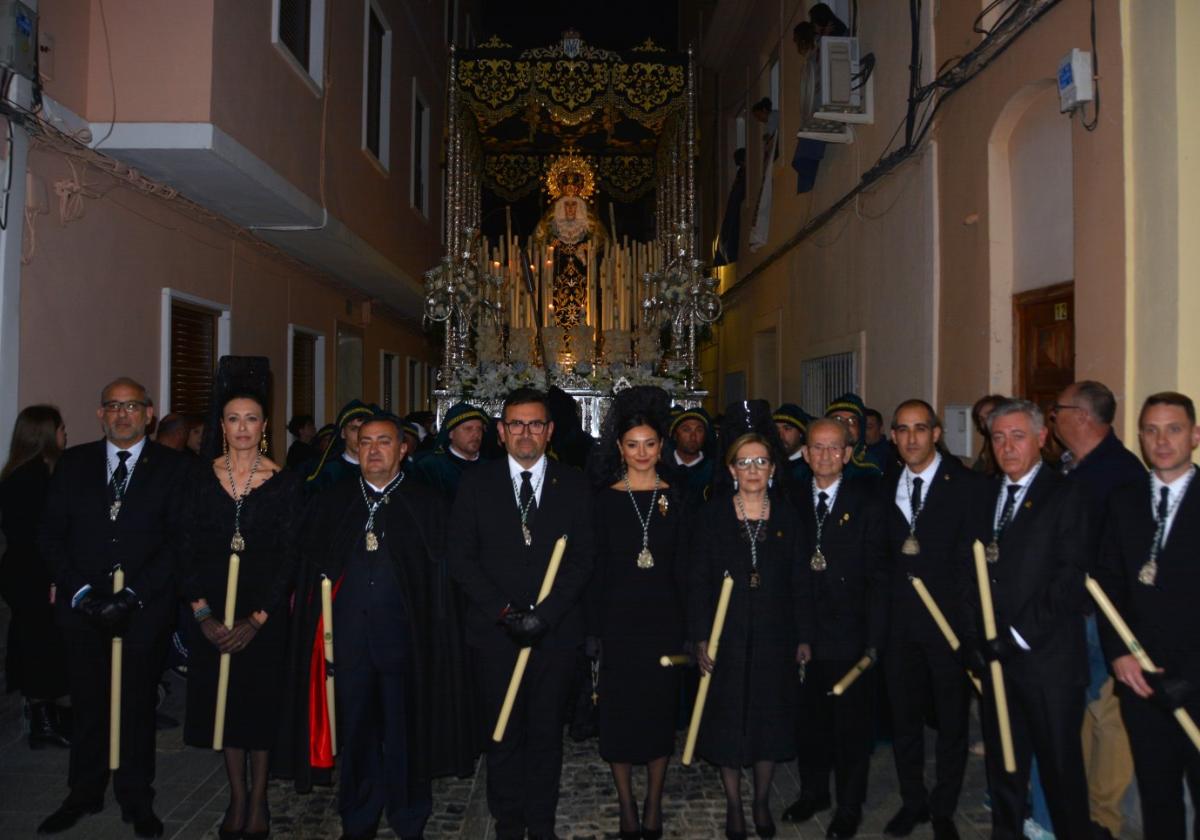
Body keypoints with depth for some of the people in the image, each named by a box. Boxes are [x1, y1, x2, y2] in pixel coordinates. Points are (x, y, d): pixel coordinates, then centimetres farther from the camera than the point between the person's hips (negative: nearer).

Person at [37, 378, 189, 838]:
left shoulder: (173, 467, -1)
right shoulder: (73, 463, 7)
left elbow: (179, 540, -6)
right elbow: (51, 534, 4)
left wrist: (132, 596, -13)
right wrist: (80, 591, -8)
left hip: (144, 608, -2)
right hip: (83, 608, 2)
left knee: (137, 707, 9)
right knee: (88, 705, 11)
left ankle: (136, 800, 24)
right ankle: (84, 795, 28)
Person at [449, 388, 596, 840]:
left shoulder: (574, 485, 3)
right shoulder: (476, 484, 3)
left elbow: (582, 559, -1)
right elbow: (462, 557, -1)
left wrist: (542, 614, -11)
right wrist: (504, 612, -10)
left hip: (555, 632, 0)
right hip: (494, 632, 0)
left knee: (547, 734, 9)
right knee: (503, 735, 8)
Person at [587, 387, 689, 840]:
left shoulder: (674, 497, 3)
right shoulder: (606, 498, -1)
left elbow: (682, 565, 3)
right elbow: (597, 567, -1)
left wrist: (688, 625, -3)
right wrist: (594, 627, -5)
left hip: (663, 617, 1)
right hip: (619, 617, -1)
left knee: (660, 710, 9)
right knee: (619, 713, 6)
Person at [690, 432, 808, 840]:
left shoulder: (787, 516, 2)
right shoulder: (714, 515, -3)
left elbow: (799, 582, 3)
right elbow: (698, 581, -4)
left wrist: (803, 637, 0)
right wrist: (701, 639, -9)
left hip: (774, 637, 2)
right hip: (727, 637, -1)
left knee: (770, 719, 11)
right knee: (728, 720, 7)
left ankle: (762, 801, 30)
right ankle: (734, 804, 26)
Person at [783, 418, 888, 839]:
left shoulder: (866, 505, -4)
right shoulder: (794, 503, 5)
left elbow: (877, 576, -6)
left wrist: (874, 640, -11)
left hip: (849, 636, -3)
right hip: (805, 635, 3)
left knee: (851, 724, 9)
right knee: (809, 720, 14)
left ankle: (849, 806, 27)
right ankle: (813, 792, 35)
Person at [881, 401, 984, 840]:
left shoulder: (968, 486, -7)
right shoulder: (886, 490, 7)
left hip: (949, 620, -4)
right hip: (900, 621, 4)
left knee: (951, 720, 10)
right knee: (904, 717, 14)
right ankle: (913, 802, 32)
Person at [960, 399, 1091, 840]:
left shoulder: (1064, 496, -5)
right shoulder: (986, 495, 12)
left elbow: (1069, 580, -12)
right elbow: (974, 573, 11)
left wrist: (1018, 635, -14)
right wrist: (973, 637, 2)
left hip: (1047, 658, -5)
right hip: (994, 655, 5)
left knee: (1060, 765, 6)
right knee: (1002, 761, 15)